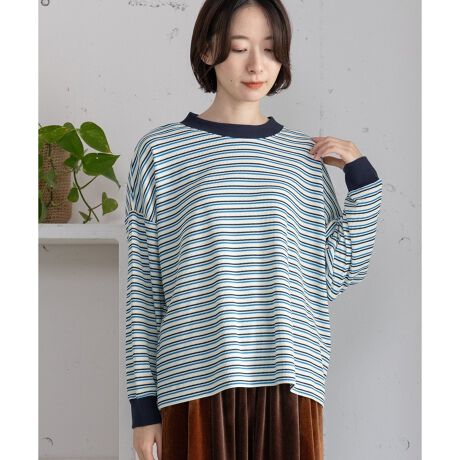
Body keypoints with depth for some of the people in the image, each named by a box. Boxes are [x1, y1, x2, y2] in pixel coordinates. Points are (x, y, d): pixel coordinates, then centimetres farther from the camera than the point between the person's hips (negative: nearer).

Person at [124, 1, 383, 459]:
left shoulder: (306, 156, 9)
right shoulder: (160, 151, 2)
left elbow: (338, 275, 6)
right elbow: (143, 288, 2)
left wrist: (363, 179, 0)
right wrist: (144, 402, 1)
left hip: (289, 384, 2)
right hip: (197, 382, -2)